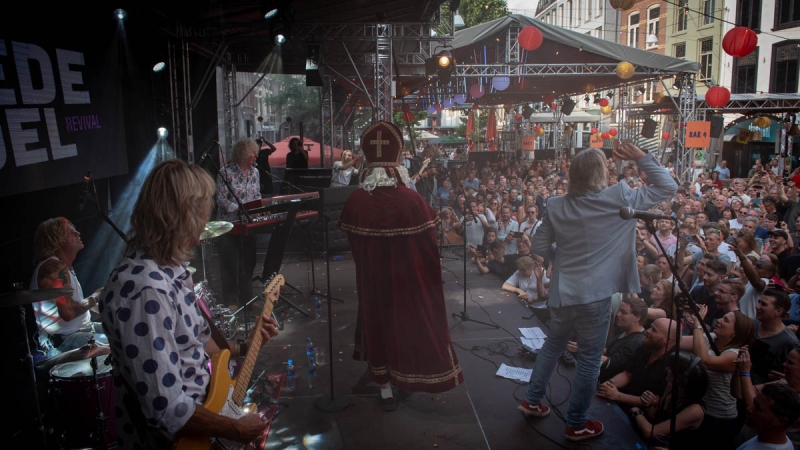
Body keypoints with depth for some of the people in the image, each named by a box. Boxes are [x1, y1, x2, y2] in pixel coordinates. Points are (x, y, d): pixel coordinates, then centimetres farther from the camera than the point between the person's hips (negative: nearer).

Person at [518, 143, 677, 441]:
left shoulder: (556, 206, -1)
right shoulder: (619, 198, -11)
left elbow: (539, 247, 4)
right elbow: (667, 188, -1)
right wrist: (642, 158, 2)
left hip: (562, 292, 5)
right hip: (594, 295, -4)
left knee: (553, 346, 25)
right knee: (589, 359, 10)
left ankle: (532, 400, 36)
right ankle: (576, 424, 23)